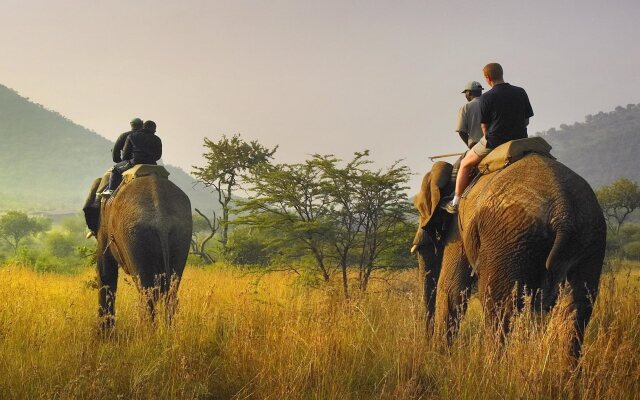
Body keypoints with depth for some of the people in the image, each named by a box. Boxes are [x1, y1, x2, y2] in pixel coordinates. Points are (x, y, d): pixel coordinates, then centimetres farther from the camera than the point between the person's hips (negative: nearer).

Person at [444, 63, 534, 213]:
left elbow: (484, 126, -3)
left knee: (465, 164, 17)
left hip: (494, 141, -4)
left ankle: (456, 203, 17)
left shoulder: (487, 97, -9)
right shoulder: (520, 93, 3)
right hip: (519, 141, 4)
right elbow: (526, 120, 8)